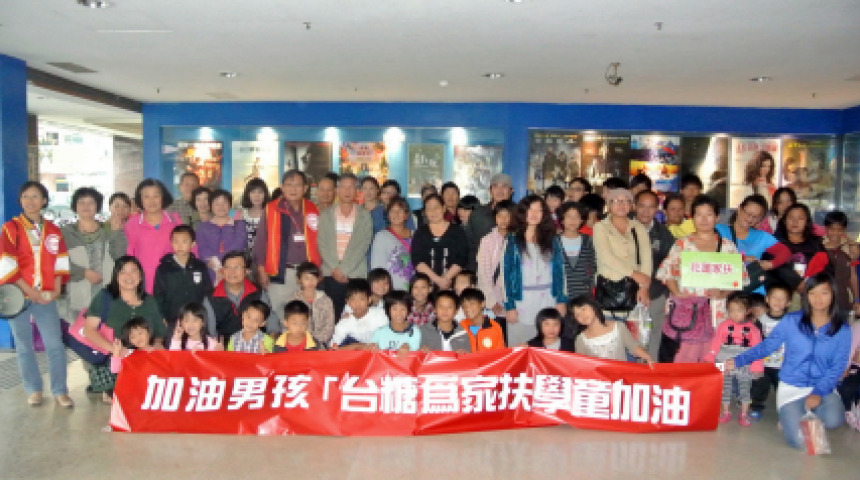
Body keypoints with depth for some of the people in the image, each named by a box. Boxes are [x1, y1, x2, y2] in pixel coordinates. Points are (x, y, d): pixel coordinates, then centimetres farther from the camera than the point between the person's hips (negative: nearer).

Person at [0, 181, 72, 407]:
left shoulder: (54, 231, 10)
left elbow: (61, 262, 10)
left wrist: (57, 290, -2)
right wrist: (29, 291, -12)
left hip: (46, 296, 2)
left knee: (55, 344, -5)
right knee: (24, 346, 6)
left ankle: (60, 391, 4)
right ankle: (33, 390, 17)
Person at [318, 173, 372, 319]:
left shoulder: (364, 216, 6)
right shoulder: (325, 215, 11)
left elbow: (363, 246, -3)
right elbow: (322, 245, 4)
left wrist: (344, 270, -10)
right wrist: (334, 269, -8)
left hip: (356, 275, -1)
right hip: (331, 275, 1)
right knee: (332, 316, 0)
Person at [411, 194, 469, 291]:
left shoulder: (457, 232, 8)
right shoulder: (420, 233, 11)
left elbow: (461, 260, -1)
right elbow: (417, 261, 0)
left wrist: (446, 278, -13)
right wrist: (437, 279, -12)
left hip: (451, 284, -1)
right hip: (425, 284, 1)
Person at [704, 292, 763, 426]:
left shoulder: (752, 329, -6)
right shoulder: (723, 326, -6)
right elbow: (715, 344, -4)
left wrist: (757, 367, -7)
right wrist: (709, 359, -7)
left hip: (745, 368, 0)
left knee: (745, 390, 11)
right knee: (725, 389, 11)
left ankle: (744, 414, 24)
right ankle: (725, 412, 24)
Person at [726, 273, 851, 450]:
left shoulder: (842, 329, -1)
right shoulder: (791, 321, -3)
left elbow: (838, 366, -5)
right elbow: (766, 346, 0)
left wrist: (819, 393, -18)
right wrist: (739, 361, -10)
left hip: (823, 387, 1)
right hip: (792, 387, -1)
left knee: (833, 420, -32)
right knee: (799, 441, -18)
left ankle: (809, 413, 5)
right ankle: (789, 415, 16)